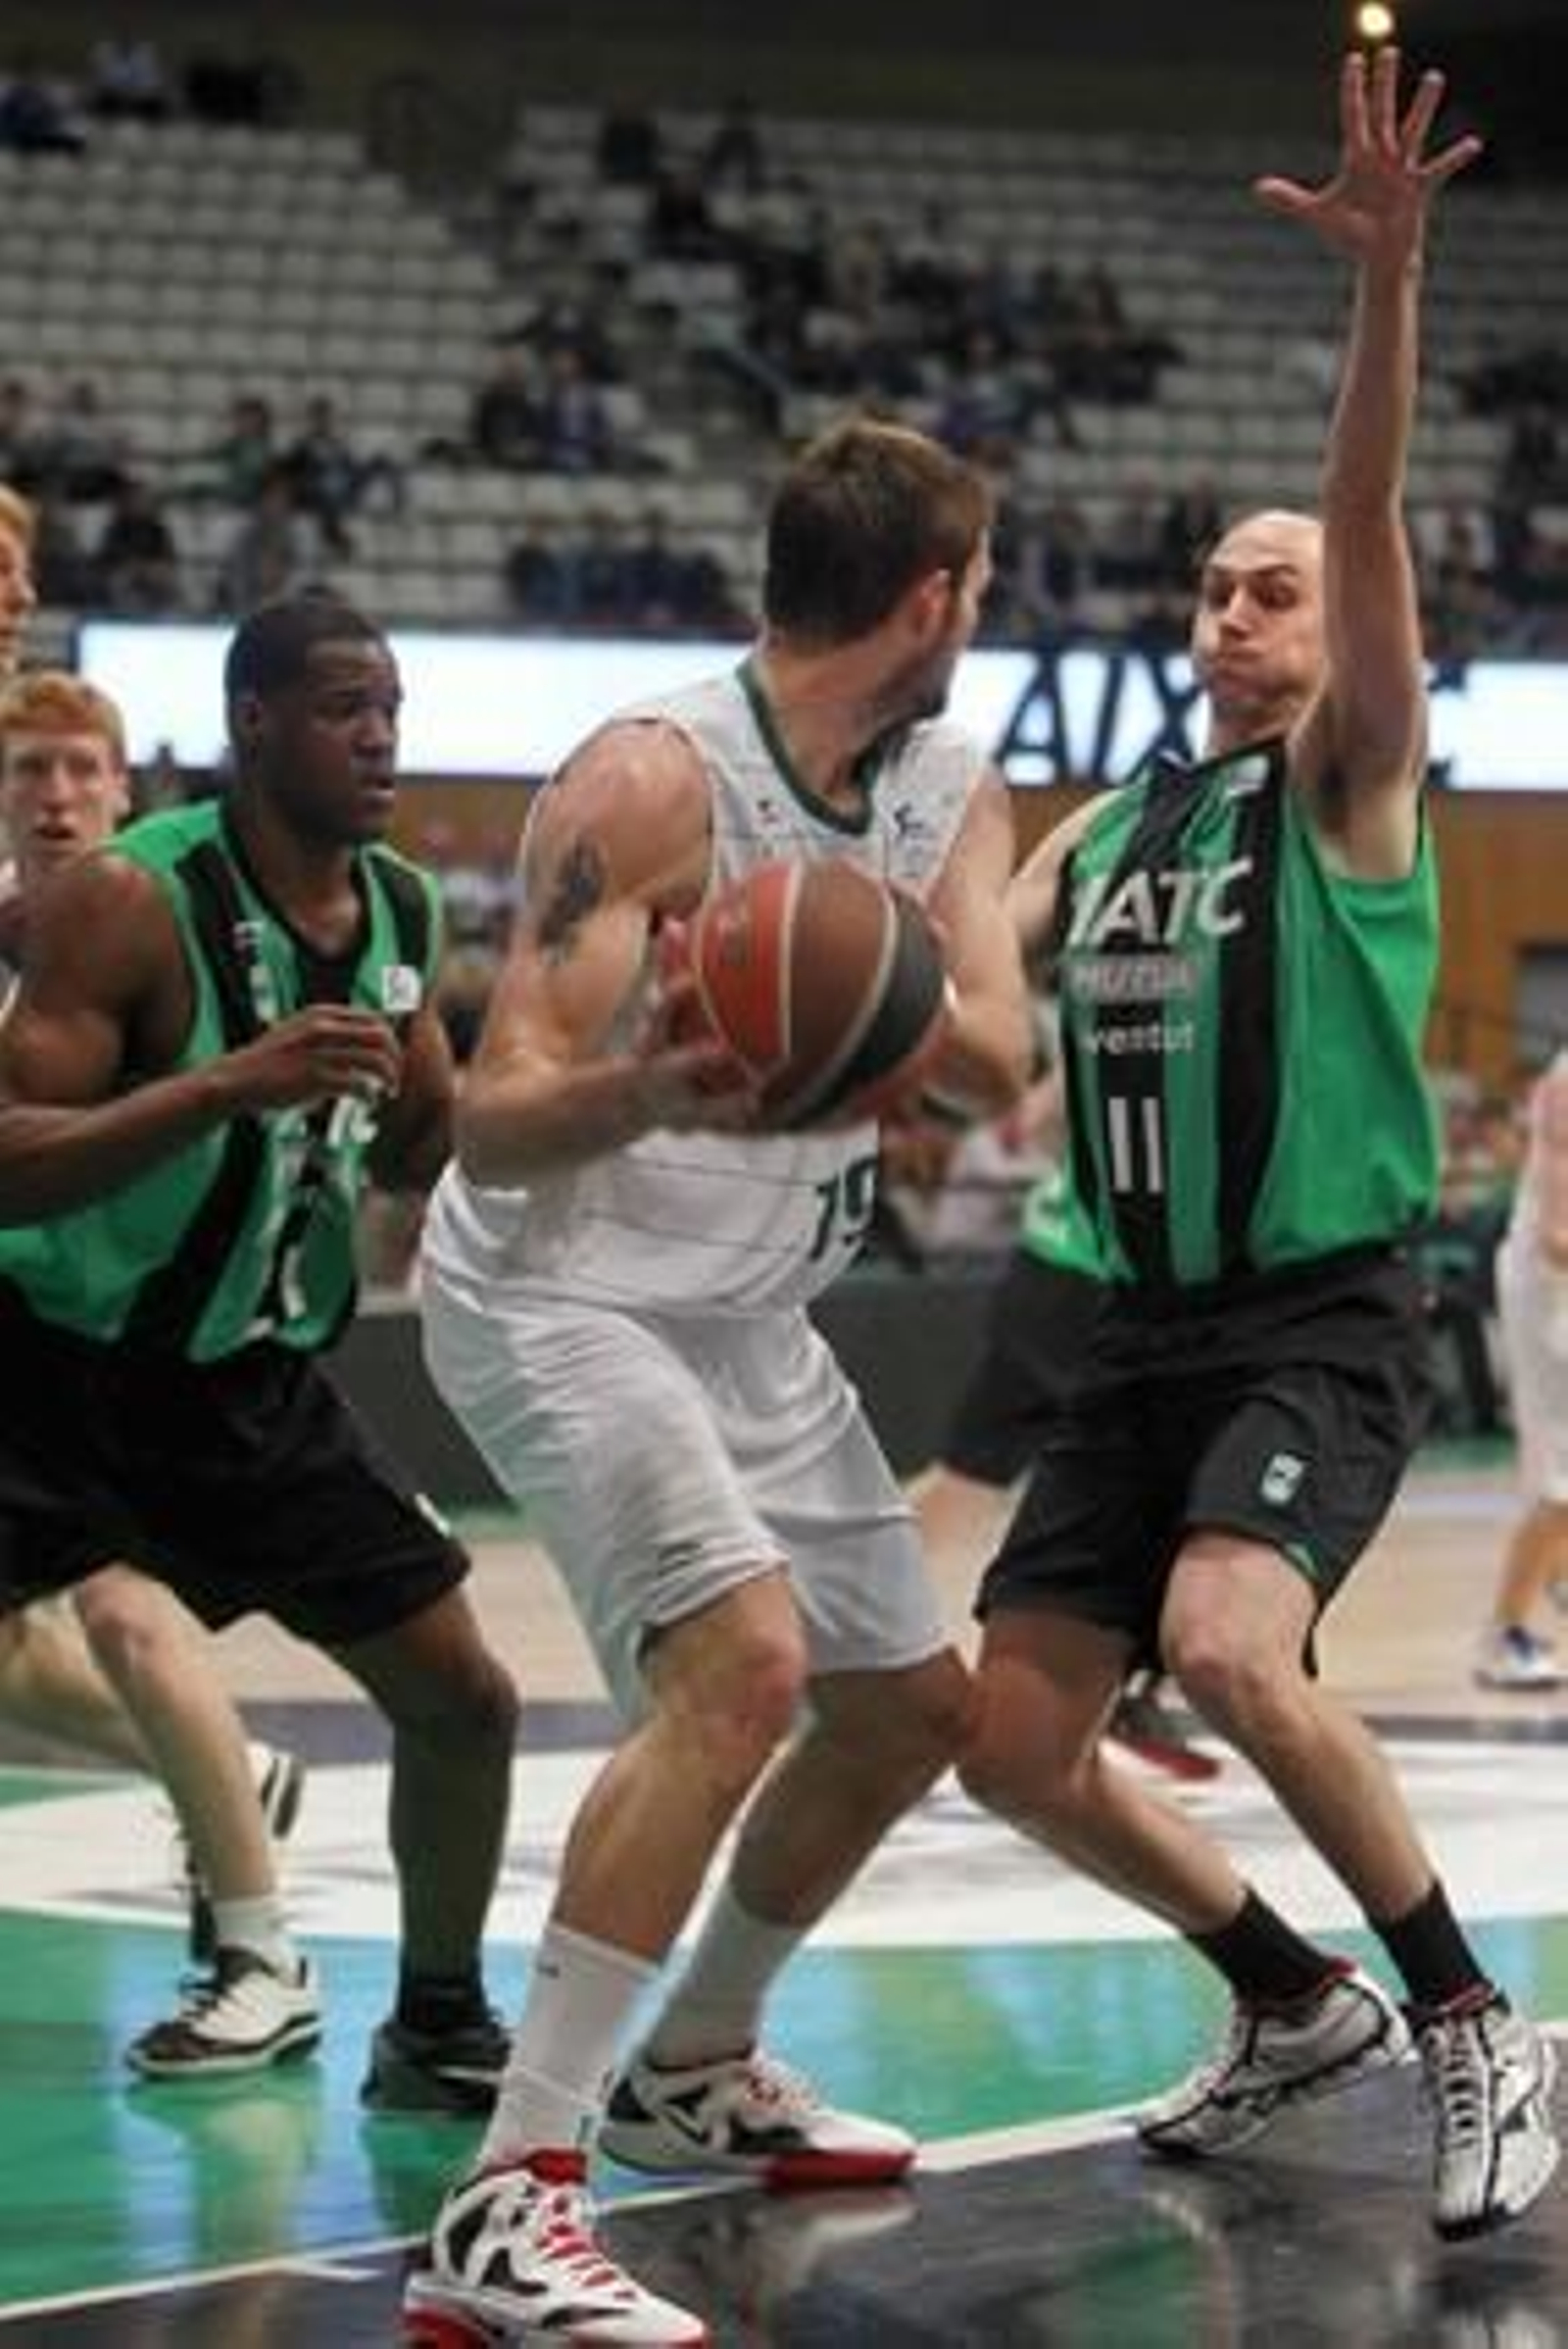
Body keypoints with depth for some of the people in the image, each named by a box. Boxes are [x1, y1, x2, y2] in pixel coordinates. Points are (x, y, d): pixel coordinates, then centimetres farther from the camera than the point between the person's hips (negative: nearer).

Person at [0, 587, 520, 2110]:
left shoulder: (400, 911, 0)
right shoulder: (129, 901, -21)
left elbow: (421, 1151, 14)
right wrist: (233, 1084, -38)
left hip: (252, 1386, 6)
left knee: (465, 1697, 7)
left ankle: (438, 2033, 27)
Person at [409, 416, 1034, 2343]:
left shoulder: (951, 791, 1)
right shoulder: (652, 779, -21)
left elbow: (998, 1058, -13)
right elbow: (494, 1119, -24)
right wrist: (654, 1089, -45)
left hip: (749, 1316, 9)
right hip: (558, 1295, -9)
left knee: (911, 1706, 17)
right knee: (742, 1666, -29)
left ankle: (691, 2071, 38)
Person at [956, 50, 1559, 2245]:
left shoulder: (1349, 780, -4)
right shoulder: (1101, 829, 14)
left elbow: (1371, 522, -20)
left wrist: (1389, 282, -35)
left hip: (1328, 1319, -7)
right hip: (1150, 1328, 7)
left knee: (1228, 1648, -30)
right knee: (1017, 1743, 2)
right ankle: (1299, 2003, 25)